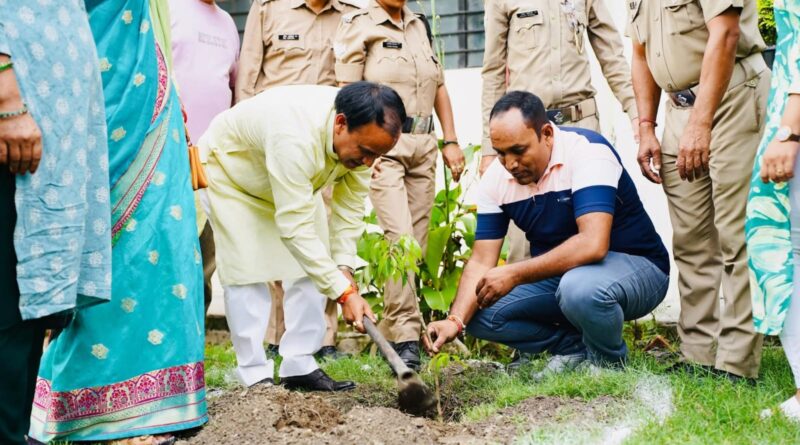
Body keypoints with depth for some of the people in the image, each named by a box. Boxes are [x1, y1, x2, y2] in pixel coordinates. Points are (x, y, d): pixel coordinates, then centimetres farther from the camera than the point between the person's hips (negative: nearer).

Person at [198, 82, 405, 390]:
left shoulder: (362, 135, -24)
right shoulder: (296, 136, -47)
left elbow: (350, 206, -12)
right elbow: (295, 228, -45)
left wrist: (344, 269, -22)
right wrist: (345, 292, -44)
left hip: (293, 182, 7)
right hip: (230, 173, -7)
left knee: (313, 268, -2)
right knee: (247, 272, -13)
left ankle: (299, 368, 3)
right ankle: (256, 377, -6)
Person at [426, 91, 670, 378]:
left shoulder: (588, 152, -25)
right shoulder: (495, 179, -7)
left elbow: (593, 244, -36)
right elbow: (481, 261, -7)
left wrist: (514, 274, -36)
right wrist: (456, 320, -24)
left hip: (634, 266, -6)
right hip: (559, 275, 6)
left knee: (579, 286, -39)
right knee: (478, 313, -11)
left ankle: (608, 360, -8)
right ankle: (573, 347, 5)